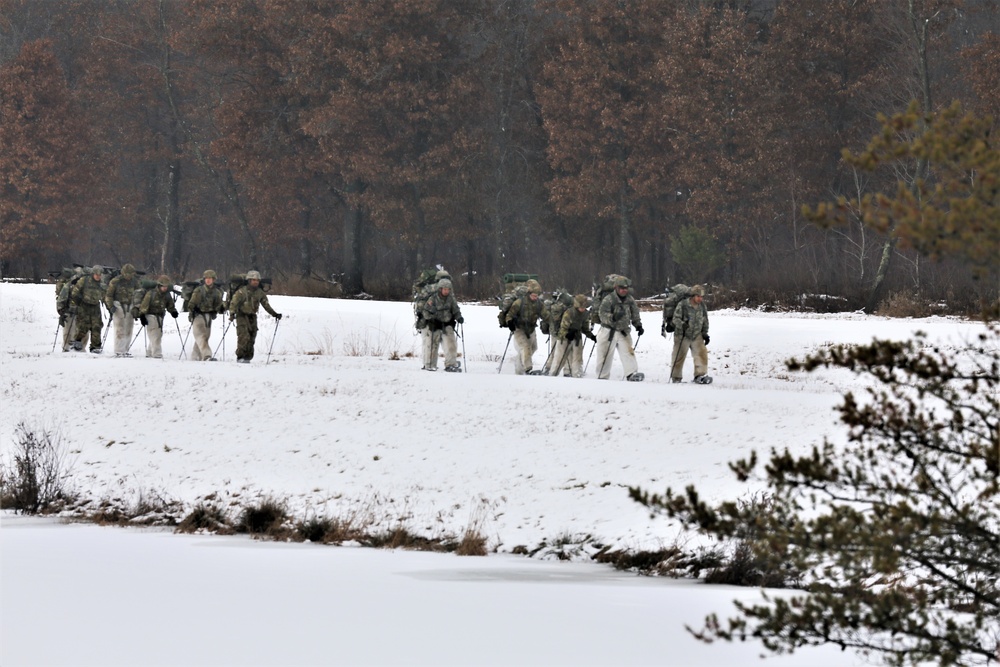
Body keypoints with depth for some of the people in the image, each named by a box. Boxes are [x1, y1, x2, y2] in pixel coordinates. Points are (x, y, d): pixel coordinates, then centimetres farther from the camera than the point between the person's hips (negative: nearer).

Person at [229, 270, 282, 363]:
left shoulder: (260, 293, 8)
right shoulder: (242, 291, -8)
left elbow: (266, 305, 16)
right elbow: (234, 302, -11)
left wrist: (274, 314, 9)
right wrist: (232, 313, -24)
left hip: (252, 317, 5)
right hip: (242, 316, -5)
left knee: (251, 339, 1)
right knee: (244, 337, -18)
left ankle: (247, 358, 7)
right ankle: (240, 357, -14)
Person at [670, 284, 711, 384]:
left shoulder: (702, 306, 3)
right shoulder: (682, 305, -12)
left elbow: (705, 320, 15)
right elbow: (676, 318, -11)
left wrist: (705, 333, 9)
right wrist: (682, 324, -31)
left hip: (697, 335, 3)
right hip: (682, 336, -3)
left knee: (701, 352, -13)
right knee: (679, 356, 5)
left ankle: (700, 375, -12)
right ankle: (676, 377, 20)